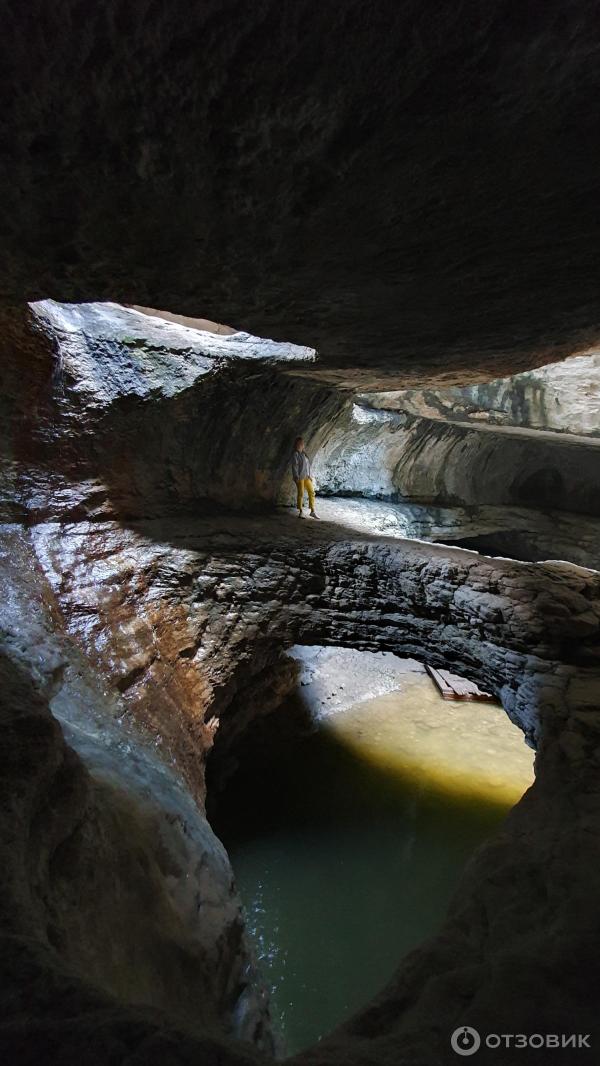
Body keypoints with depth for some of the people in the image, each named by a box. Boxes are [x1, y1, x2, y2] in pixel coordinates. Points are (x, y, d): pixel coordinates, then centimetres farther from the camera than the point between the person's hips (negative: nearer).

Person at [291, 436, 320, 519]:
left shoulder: (303, 453, 16)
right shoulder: (295, 454, -7)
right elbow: (294, 466, -13)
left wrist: (309, 475, 16)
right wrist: (296, 477, -19)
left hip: (306, 476, 8)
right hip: (300, 477, -8)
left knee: (311, 492, 4)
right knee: (301, 494, -3)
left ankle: (312, 511, 9)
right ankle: (301, 512, 5)